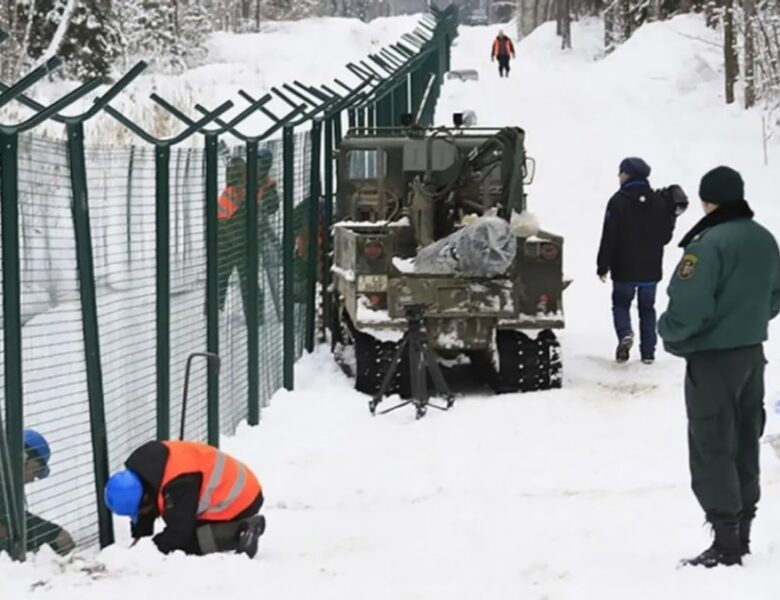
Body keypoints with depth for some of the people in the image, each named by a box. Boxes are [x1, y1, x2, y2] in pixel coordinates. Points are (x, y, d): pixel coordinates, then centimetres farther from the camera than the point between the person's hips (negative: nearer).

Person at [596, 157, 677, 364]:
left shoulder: (618, 201, -14)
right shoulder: (659, 201, 0)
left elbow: (609, 237, -13)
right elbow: (665, 235, 5)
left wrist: (603, 266, -6)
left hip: (625, 268, -3)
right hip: (651, 268, 3)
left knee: (621, 303, 11)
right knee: (647, 308, 13)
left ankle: (625, 334, -16)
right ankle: (648, 351, 11)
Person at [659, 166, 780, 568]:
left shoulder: (709, 244, -22)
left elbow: (687, 308, -25)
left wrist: (668, 331, -6)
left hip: (713, 358, -8)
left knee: (712, 449, -1)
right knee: (745, 445, 16)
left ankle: (726, 542, -2)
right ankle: (742, 531, 24)